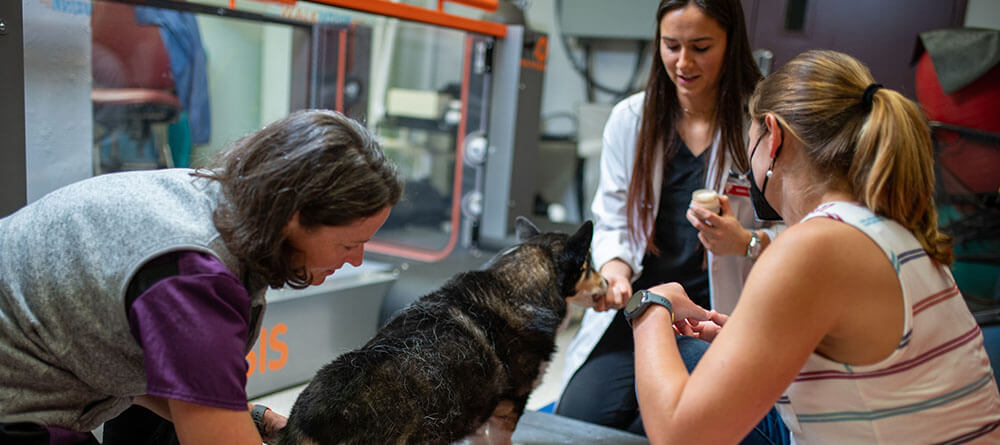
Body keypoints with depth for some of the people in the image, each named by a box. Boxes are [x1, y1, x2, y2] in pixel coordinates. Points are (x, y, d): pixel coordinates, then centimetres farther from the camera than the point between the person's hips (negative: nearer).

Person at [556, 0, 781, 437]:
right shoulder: (629, 117, 5)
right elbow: (612, 222, 7)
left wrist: (747, 243, -23)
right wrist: (614, 266, -15)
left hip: (718, 319, -2)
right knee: (575, 419, -13)